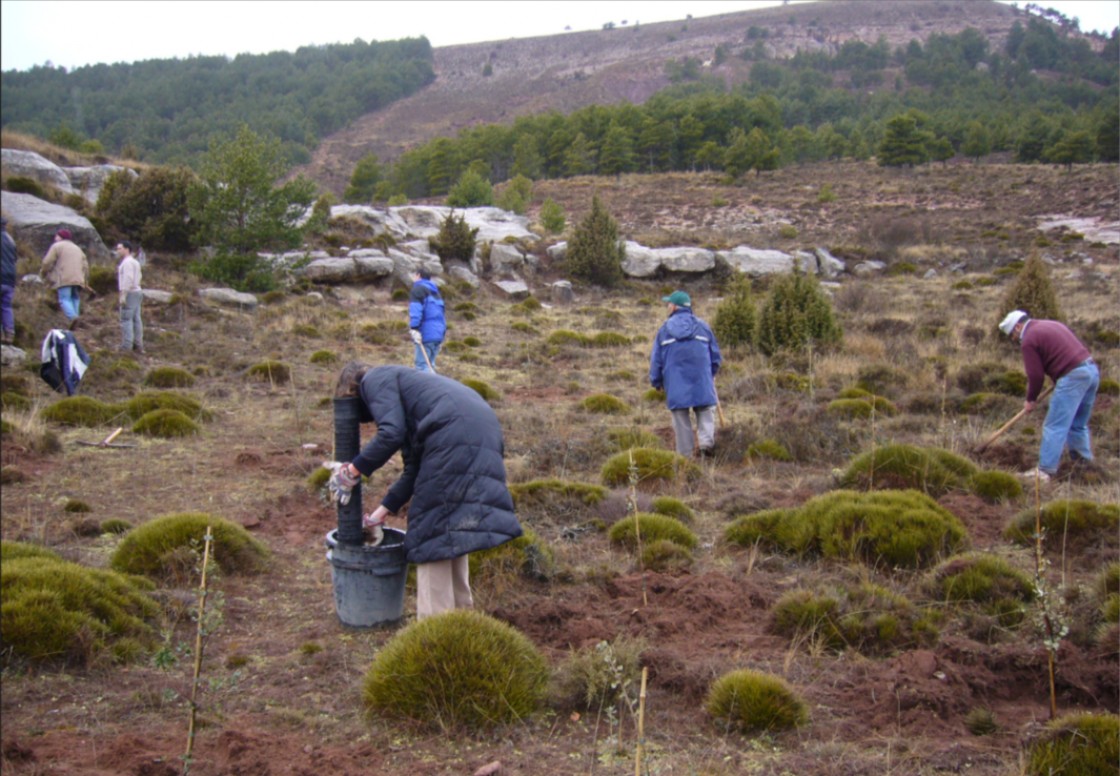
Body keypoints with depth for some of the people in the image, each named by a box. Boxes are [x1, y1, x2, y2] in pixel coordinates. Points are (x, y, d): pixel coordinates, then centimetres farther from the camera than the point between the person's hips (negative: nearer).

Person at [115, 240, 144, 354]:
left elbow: (128, 279, -20)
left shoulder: (127, 262, -11)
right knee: (136, 319, 9)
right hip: (136, 292, 10)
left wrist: (123, 295, -22)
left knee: (126, 320, -10)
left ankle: (126, 347, -13)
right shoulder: (135, 262, 20)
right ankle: (138, 345, 10)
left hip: (130, 293, -10)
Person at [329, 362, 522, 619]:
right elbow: (415, 467, 31)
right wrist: (382, 512, 33)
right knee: (453, 530, 20)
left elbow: (391, 433, -10)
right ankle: (460, 610, 29)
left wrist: (353, 470, 2)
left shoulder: (375, 380, 9)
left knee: (431, 528, -1)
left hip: (453, 436, -9)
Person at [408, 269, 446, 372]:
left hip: (426, 333, -8)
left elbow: (415, 309, -15)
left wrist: (414, 328, -23)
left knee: (422, 365, -11)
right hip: (438, 333, 8)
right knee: (429, 365, 13)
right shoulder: (435, 291, 27)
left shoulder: (418, 289, 0)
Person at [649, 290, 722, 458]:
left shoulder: (664, 329, 4)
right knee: (706, 410, 7)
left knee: (681, 419, 6)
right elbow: (715, 355, 13)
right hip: (702, 381, 0)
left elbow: (656, 359, 7)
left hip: (676, 383, 0)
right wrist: (711, 374, 28)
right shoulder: (702, 326, 7)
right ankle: (706, 440, -19)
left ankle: (685, 455, 7)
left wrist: (656, 381, 18)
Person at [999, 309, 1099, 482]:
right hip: (1092, 370, 9)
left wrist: (1031, 399, 10)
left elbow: (1035, 375, -5)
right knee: (1079, 423, 22)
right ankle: (1083, 458, 29)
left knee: (1055, 426, -6)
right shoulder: (1052, 324, 23)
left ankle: (1045, 471, -7)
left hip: (1073, 376, -9)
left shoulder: (1029, 340, -4)